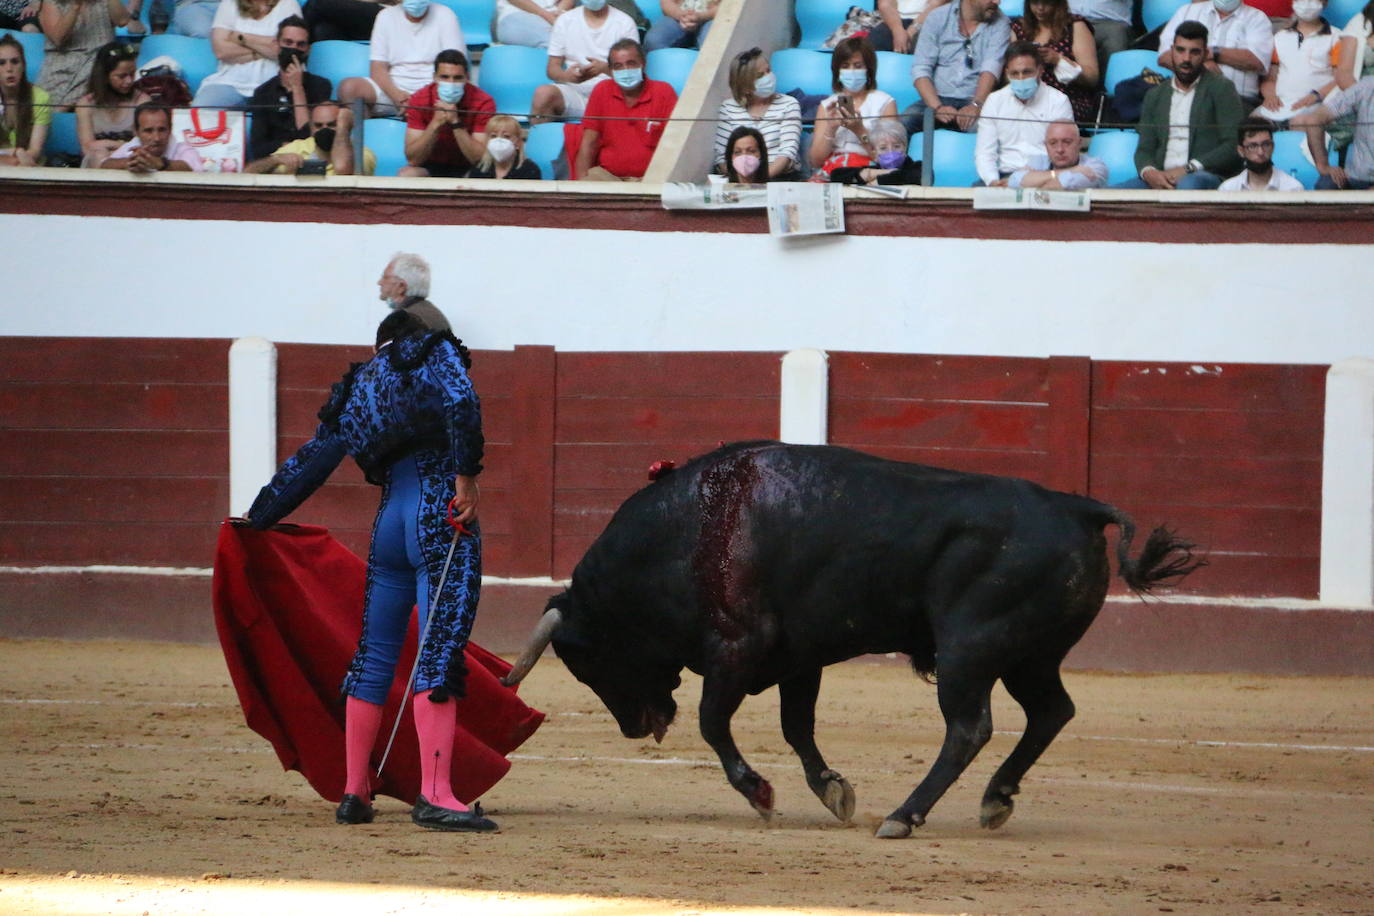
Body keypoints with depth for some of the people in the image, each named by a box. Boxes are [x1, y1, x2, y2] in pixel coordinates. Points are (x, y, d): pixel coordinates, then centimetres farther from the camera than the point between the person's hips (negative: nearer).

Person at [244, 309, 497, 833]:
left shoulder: (358, 389, 21)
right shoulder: (435, 354, 6)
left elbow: (308, 462, 26)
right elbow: (461, 405, -16)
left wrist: (257, 522, 36)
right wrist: (466, 475, -16)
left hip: (390, 518, 6)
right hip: (441, 515, -6)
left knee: (375, 654, 15)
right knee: (440, 650, -11)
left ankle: (354, 792, 18)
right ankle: (434, 795, -21)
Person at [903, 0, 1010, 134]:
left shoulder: (999, 23, 4)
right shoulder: (938, 17, 5)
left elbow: (991, 68, -10)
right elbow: (921, 69, -2)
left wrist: (976, 105, -29)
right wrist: (938, 108, -19)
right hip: (938, 99, 1)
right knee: (904, 122, -29)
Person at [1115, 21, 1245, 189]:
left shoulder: (1220, 88, 8)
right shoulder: (1155, 96, 23)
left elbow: (1234, 145, -2)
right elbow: (1145, 149, 18)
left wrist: (1188, 169, -13)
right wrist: (1149, 173, -8)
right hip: (1161, 178, 5)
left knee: (1188, 185, -42)